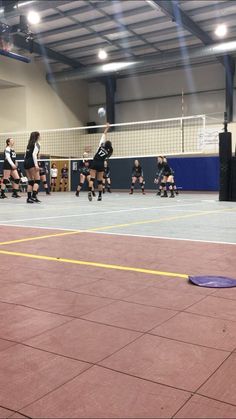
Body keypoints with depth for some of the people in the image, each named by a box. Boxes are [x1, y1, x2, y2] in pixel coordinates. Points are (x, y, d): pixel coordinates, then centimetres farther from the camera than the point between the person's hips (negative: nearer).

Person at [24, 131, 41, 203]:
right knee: (37, 180, -7)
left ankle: (29, 198, 5)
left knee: (30, 181, 9)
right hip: (31, 162, -8)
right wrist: (36, 164, -21)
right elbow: (34, 154, -15)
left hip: (26, 162, 8)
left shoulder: (29, 144, 21)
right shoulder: (37, 144, -2)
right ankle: (33, 196, -19)